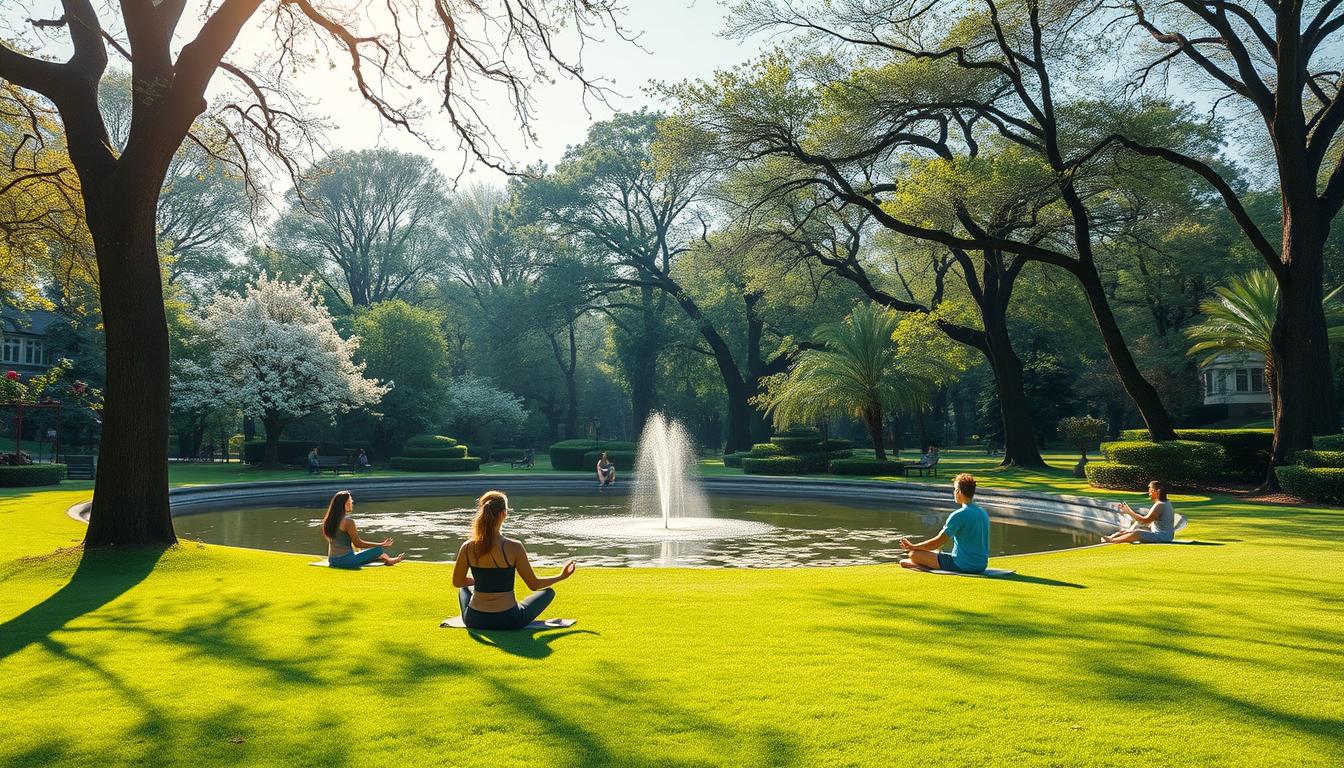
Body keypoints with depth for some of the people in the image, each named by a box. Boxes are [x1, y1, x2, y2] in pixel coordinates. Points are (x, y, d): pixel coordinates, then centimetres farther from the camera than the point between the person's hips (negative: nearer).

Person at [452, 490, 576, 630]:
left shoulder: (468, 547, -7)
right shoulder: (514, 547, -16)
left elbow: (457, 582, 7)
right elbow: (534, 584, -6)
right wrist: (561, 576, 9)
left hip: (474, 621, 5)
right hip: (508, 621, -4)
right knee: (548, 591, 21)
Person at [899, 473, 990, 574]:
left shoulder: (958, 515, -17)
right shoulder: (984, 513, 9)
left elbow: (937, 543, -14)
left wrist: (912, 547, 0)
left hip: (964, 565, -9)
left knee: (914, 554, -7)